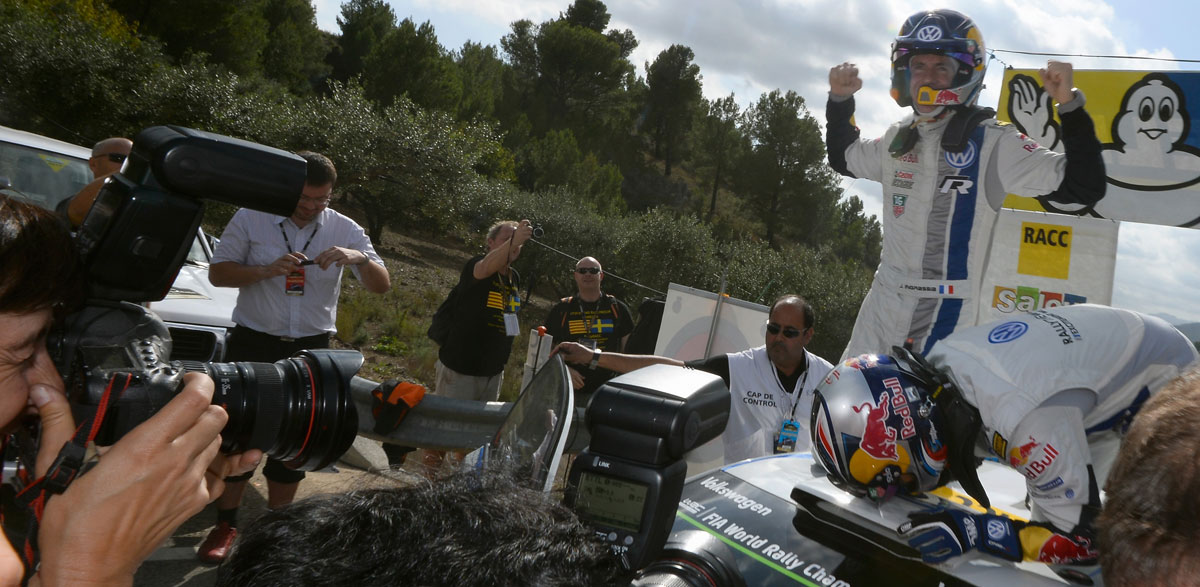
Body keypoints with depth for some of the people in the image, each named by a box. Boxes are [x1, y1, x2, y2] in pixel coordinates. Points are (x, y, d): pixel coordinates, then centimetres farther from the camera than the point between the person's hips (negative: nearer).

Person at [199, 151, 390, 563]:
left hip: (310, 348, 2)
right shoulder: (251, 219, -5)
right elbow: (218, 273, -3)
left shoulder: (345, 230, 0)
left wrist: (359, 259, -25)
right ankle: (226, 525, 20)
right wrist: (268, 270, -20)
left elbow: (381, 286, -3)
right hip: (253, 343, -1)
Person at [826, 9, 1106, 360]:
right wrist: (840, 100, 19)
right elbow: (844, 158, 29)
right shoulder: (897, 140, 8)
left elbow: (1085, 188, -15)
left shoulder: (993, 145, -10)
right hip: (880, 308, 6)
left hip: (946, 319, -6)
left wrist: (1069, 105, -23)